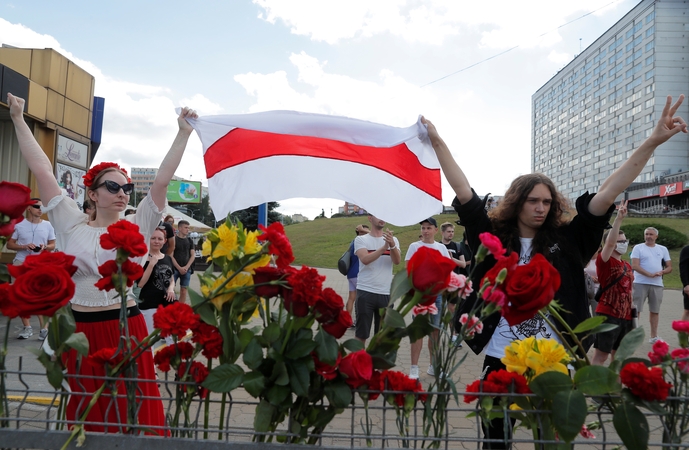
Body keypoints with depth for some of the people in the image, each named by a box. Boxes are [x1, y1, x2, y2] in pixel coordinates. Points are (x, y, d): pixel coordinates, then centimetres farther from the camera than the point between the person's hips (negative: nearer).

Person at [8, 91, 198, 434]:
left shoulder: (137, 226, 2)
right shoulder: (72, 225, 3)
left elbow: (162, 180, -5)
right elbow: (43, 171, 3)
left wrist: (183, 133, -9)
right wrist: (19, 120, 6)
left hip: (127, 329, -1)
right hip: (81, 331, 1)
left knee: (132, 411, 4)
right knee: (85, 412, 13)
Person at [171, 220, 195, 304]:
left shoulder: (190, 241, 10)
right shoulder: (174, 239, -2)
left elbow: (193, 255, 7)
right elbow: (171, 256, -6)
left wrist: (186, 267, -6)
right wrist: (179, 268, -12)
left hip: (186, 269, 4)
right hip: (175, 268, -4)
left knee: (183, 291, 5)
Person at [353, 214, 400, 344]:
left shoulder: (393, 240, 8)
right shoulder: (361, 239, 1)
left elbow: (397, 261, -10)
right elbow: (365, 259, -16)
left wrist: (392, 245, -29)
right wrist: (385, 247, -26)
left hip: (386, 293, 3)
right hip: (365, 292, -3)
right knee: (361, 334, 3)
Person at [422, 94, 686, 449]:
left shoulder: (565, 240, 1)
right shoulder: (493, 236, -1)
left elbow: (607, 193, -3)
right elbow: (462, 190, -2)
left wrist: (654, 141, -6)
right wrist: (437, 141, -2)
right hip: (501, 359, 0)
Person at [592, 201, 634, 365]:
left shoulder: (627, 266, 13)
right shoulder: (604, 261, -8)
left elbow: (627, 290, 18)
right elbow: (609, 242, -26)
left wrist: (631, 313, 17)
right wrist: (619, 218, -31)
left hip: (625, 316, 8)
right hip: (608, 315, -8)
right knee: (600, 355, -5)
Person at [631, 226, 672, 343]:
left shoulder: (663, 249, 12)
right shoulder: (638, 248, 0)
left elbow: (669, 267, 12)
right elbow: (635, 265, -11)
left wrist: (661, 272, -10)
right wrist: (649, 274, -22)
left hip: (657, 284, 4)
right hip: (640, 283, -4)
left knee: (655, 310, 11)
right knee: (636, 310, -3)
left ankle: (654, 336, 20)